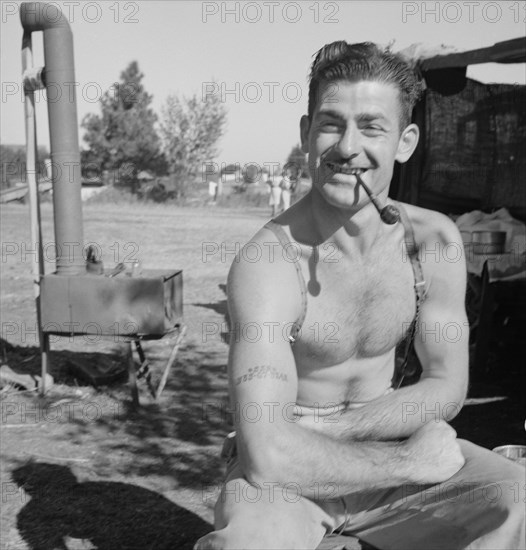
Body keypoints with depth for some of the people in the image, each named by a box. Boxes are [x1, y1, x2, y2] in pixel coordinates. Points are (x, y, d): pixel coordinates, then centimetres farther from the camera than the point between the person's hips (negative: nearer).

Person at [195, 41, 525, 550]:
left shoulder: (433, 240, -6)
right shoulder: (267, 264, -23)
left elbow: (447, 387, -2)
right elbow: (268, 456, -32)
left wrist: (322, 429, -14)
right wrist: (409, 462, -22)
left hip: (384, 447, 5)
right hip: (287, 473, -5)